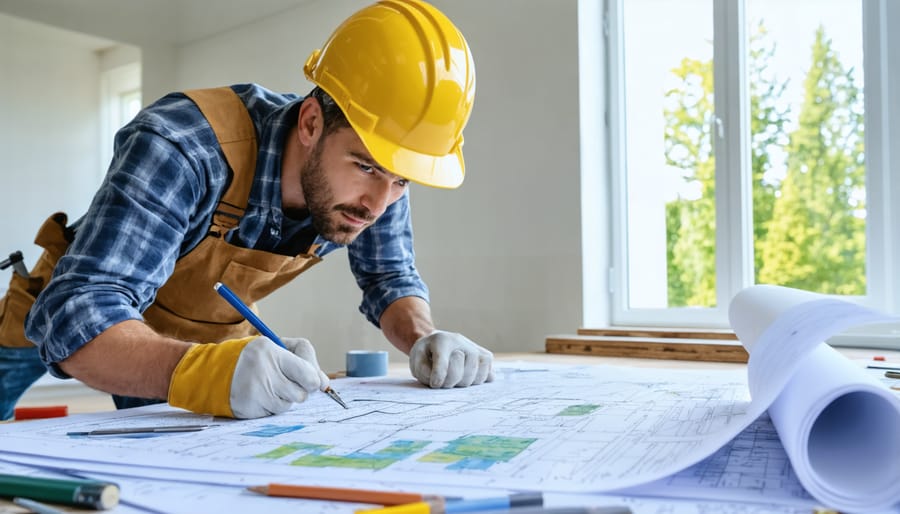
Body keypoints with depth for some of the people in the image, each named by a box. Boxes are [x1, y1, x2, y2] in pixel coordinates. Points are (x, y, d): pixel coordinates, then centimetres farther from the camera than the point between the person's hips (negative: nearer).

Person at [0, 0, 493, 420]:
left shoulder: (376, 173, -23)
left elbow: (390, 277, -8)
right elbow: (75, 313, -45)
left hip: (211, 330, 4)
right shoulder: (181, 148, -40)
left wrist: (423, 339, -30)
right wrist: (198, 370, -65)